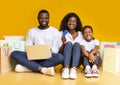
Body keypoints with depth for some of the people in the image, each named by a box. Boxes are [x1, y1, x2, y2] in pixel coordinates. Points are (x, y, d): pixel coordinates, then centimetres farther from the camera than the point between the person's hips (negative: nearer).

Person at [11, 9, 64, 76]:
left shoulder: (55, 31, 6)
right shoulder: (31, 31, 12)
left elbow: (56, 49, 0)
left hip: (48, 58, -1)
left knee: (60, 57, -33)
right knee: (14, 54, -20)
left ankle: (28, 67, -28)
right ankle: (43, 69, -31)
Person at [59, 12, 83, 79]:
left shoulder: (80, 34, 9)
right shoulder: (62, 33, 3)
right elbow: (59, 51, -1)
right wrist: (63, 44, -20)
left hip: (77, 61, 1)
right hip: (65, 59, -1)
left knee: (77, 44, -25)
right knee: (69, 43, -26)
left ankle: (73, 69, -44)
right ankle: (66, 69, -44)